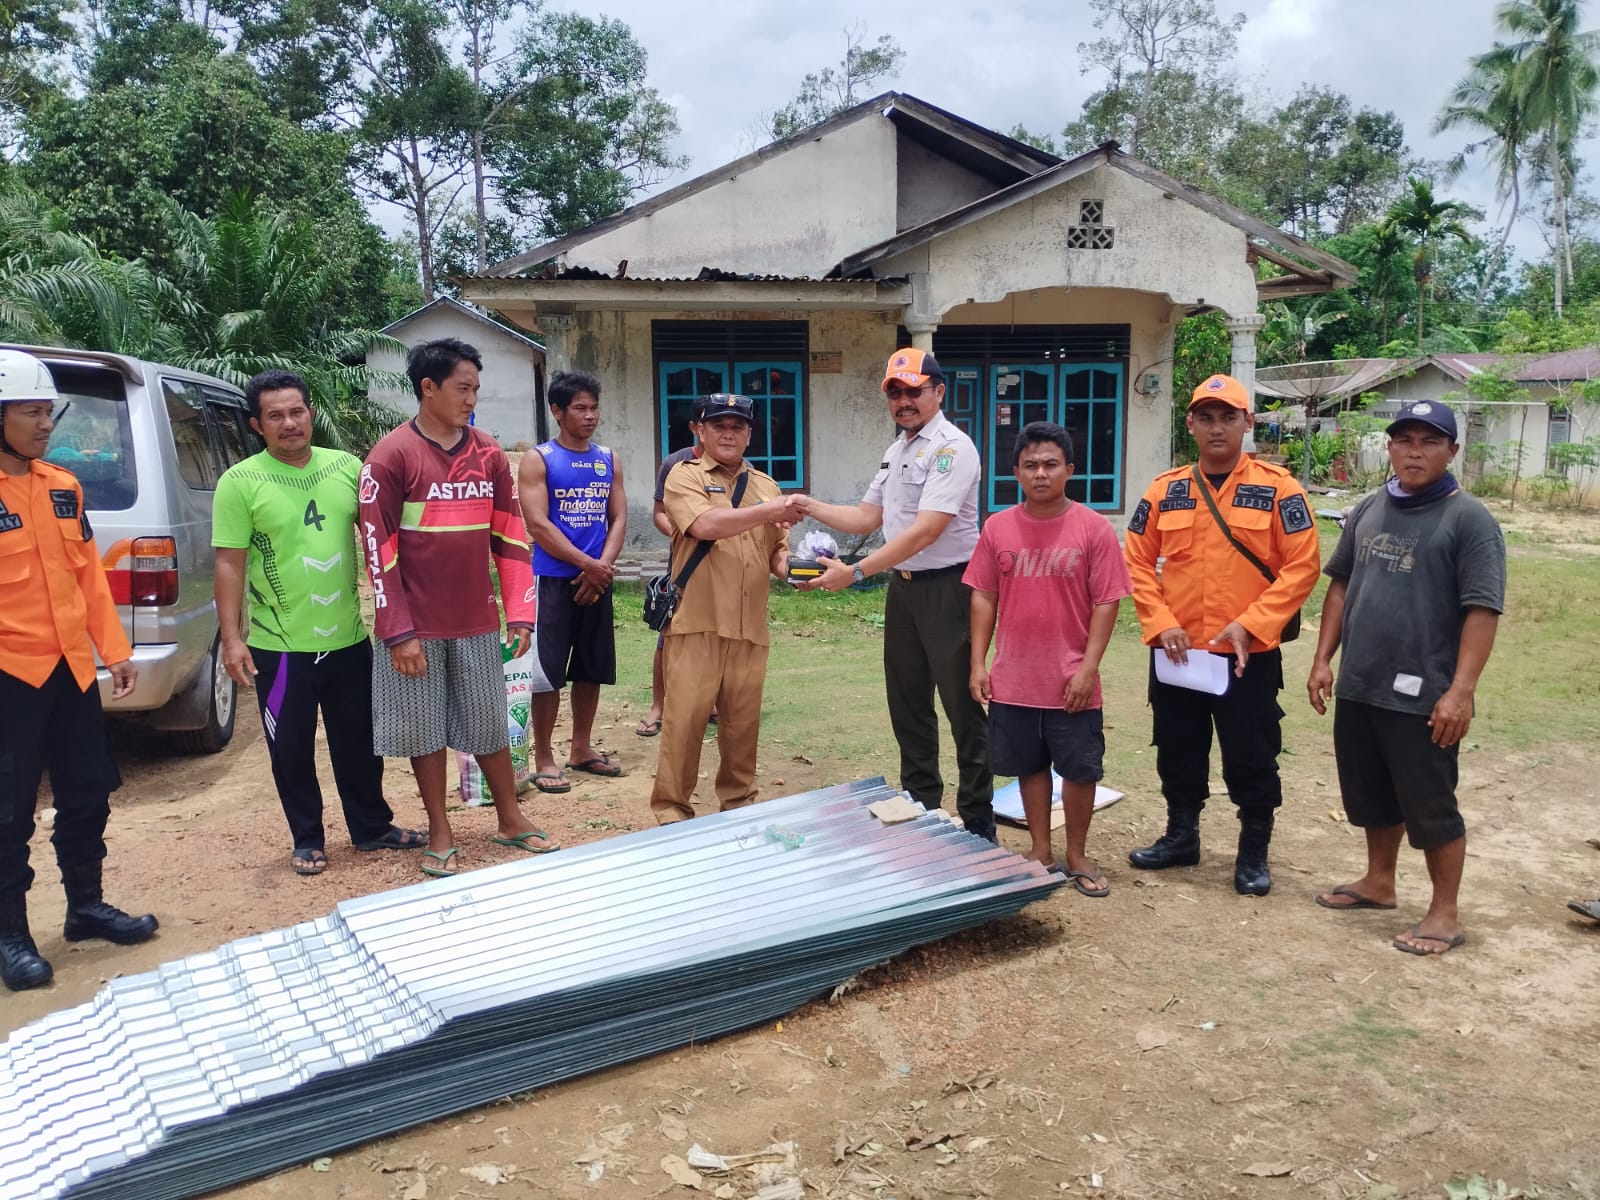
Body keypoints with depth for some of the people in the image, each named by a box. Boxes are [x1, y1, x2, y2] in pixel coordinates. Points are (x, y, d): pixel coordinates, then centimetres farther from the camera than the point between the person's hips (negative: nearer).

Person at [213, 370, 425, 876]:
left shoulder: (347, 467, 2)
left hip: (349, 639, 3)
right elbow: (229, 564, -8)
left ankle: (372, 827, 32)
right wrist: (231, 638, -12)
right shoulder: (240, 482, -8)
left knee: (360, 741, 15)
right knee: (291, 750, 9)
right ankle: (307, 840, 26)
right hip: (279, 645, -3)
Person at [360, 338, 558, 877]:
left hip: (478, 622, 3)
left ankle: (511, 820, 28)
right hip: (418, 626, -3)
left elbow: (511, 538, 7)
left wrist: (520, 613, 2)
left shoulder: (490, 454, 4)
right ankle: (440, 834, 22)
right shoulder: (391, 456, -9)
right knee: (425, 731, 8)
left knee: (490, 725, 13)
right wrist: (399, 633, -13)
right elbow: (379, 549, -10)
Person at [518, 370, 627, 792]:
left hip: (597, 580, 5)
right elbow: (538, 525, -12)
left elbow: (618, 519, 6)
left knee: (592, 667, 12)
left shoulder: (609, 460, 10)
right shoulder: (538, 460, -5)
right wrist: (587, 564, -15)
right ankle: (544, 758, 6)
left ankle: (581, 749, 25)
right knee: (547, 670, -4)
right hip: (554, 580, -5)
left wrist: (603, 567, -10)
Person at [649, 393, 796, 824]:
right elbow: (705, 525, -18)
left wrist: (786, 566, -4)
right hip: (696, 624, -4)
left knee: (743, 723, 10)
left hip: (750, 627, 5)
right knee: (684, 720, -2)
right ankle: (671, 809, 9)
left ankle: (738, 802, 25)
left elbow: (777, 548, 19)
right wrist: (769, 511, -18)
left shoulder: (766, 485, 17)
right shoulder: (685, 476, 0)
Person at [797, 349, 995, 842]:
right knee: (908, 703, 15)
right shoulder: (896, 451, 14)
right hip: (903, 587, 9)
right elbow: (867, 517, 21)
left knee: (962, 707, -2)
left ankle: (978, 822, 9)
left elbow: (925, 531, -23)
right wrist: (810, 506, 6)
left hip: (947, 588, -9)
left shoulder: (952, 447, -15)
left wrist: (856, 572, -25)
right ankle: (920, 807, 28)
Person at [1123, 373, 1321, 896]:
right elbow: (1137, 562, 4)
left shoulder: (1277, 487, -4)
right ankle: (1181, 837, 33)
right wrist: (1161, 623, -9)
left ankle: (1254, 855, 22)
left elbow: (1302, 565, -8)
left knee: (1251, 761, 5)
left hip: (1250, 655, -3)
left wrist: (1249, 625, -15)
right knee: (1178, 753, 15)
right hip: (1176, 653, 3)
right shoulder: (1165, 489, 4)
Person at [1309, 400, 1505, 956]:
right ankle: (1378, 882, 37)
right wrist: (1323, 660, 8)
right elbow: (1341, 586, 14)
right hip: (1358, 688, 6)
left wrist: (1460, 691, -20)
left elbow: (1482, 611, -14)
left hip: (1422, 697, -6)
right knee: (1372, 795, 19)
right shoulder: (1369, 510, 9)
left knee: (1430, 805, 4)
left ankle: (1445, 914, 18)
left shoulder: (1468, 519, -9)